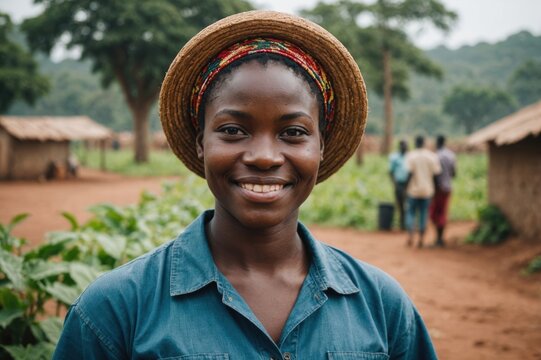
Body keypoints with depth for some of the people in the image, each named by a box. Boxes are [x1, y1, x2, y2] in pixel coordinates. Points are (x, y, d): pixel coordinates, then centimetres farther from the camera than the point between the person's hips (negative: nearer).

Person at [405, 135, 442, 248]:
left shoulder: (411, 155, -6)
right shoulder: (432, 156, 1)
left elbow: (410, 173, -14)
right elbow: (436, 174, 0)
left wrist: (406, 187, -6)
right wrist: (433, 187, 10)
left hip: (413, 189, -2)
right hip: (427, 190, 2)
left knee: (410, 212, 9)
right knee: (423, 213, 9)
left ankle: (410, 236, -3)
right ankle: (421, 238, 9)